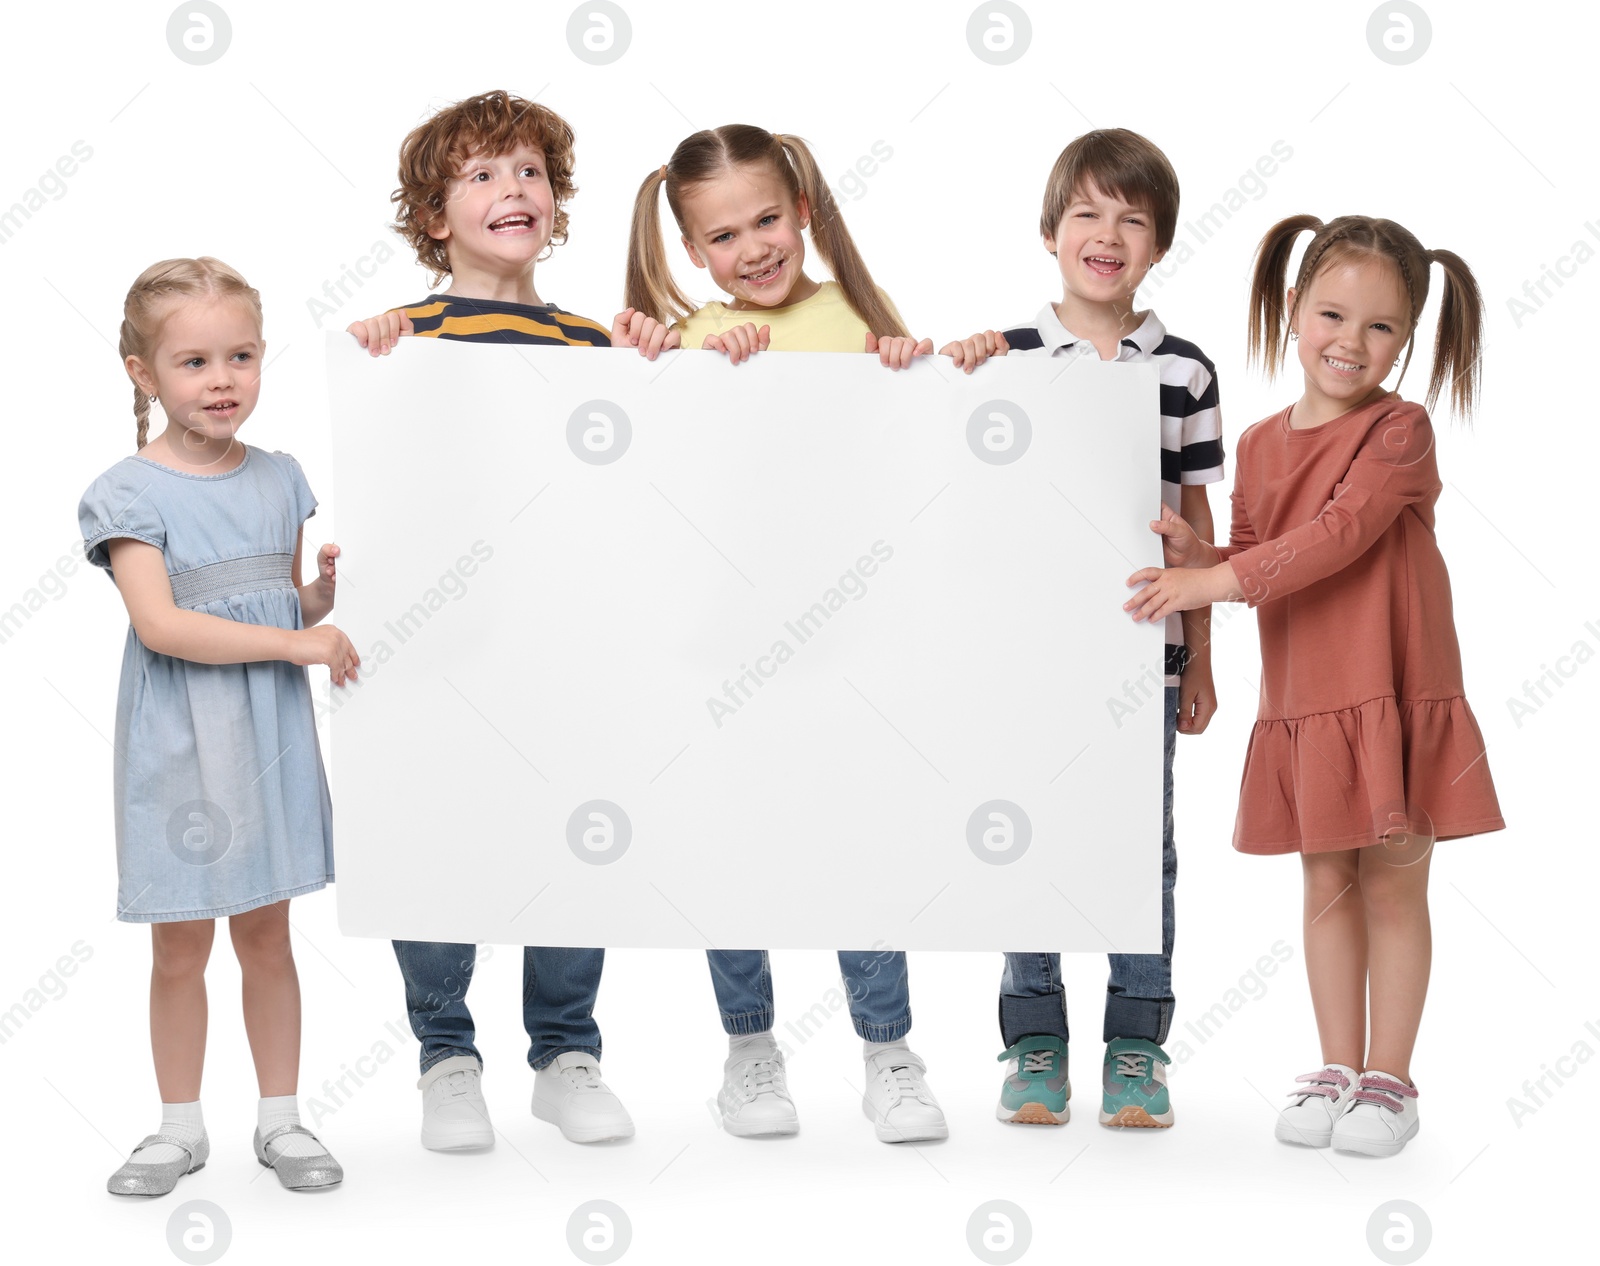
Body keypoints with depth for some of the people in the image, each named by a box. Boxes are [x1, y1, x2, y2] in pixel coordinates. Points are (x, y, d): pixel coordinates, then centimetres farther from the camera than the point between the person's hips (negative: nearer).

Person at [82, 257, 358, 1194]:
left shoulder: (280, 479, 7)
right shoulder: (132, 493, -10)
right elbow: (161, 624, -20)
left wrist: (328, 590, -7)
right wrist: (295, 643, -22)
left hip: (272, 740, 4)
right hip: (178, 748, -4)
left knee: (267, 936, 11)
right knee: (181, 947, 6)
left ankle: (281, 1118, 22)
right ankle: (182, 1127, 20)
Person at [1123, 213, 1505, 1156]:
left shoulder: (1400, 431, -9)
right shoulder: (1262, 444, 9)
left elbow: (1341, 534, -22)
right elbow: (1255, 557, 11)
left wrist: (1222, 581, -26)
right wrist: (1198, 554, -10)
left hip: (1393, 693, -5)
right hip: (1303, 700, 5)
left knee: (1393, 885, 3)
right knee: (1328, 884, 12)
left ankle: (1390, 1080, 13)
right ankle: (1337, 1070, 22)